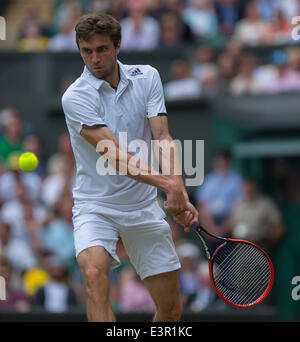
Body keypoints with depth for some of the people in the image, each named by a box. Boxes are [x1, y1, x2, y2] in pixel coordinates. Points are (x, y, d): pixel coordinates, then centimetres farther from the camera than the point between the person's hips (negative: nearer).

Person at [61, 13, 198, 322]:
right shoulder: (75, 97, -14)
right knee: (94, 273, -32)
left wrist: (180, 195, -25)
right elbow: (113, 154, -23)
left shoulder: (147, 77, 0)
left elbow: (163, 139, -9)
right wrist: (166, 183, -35)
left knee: (171, 309, 3)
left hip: (143, 206, 4)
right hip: (96, 206, -4)